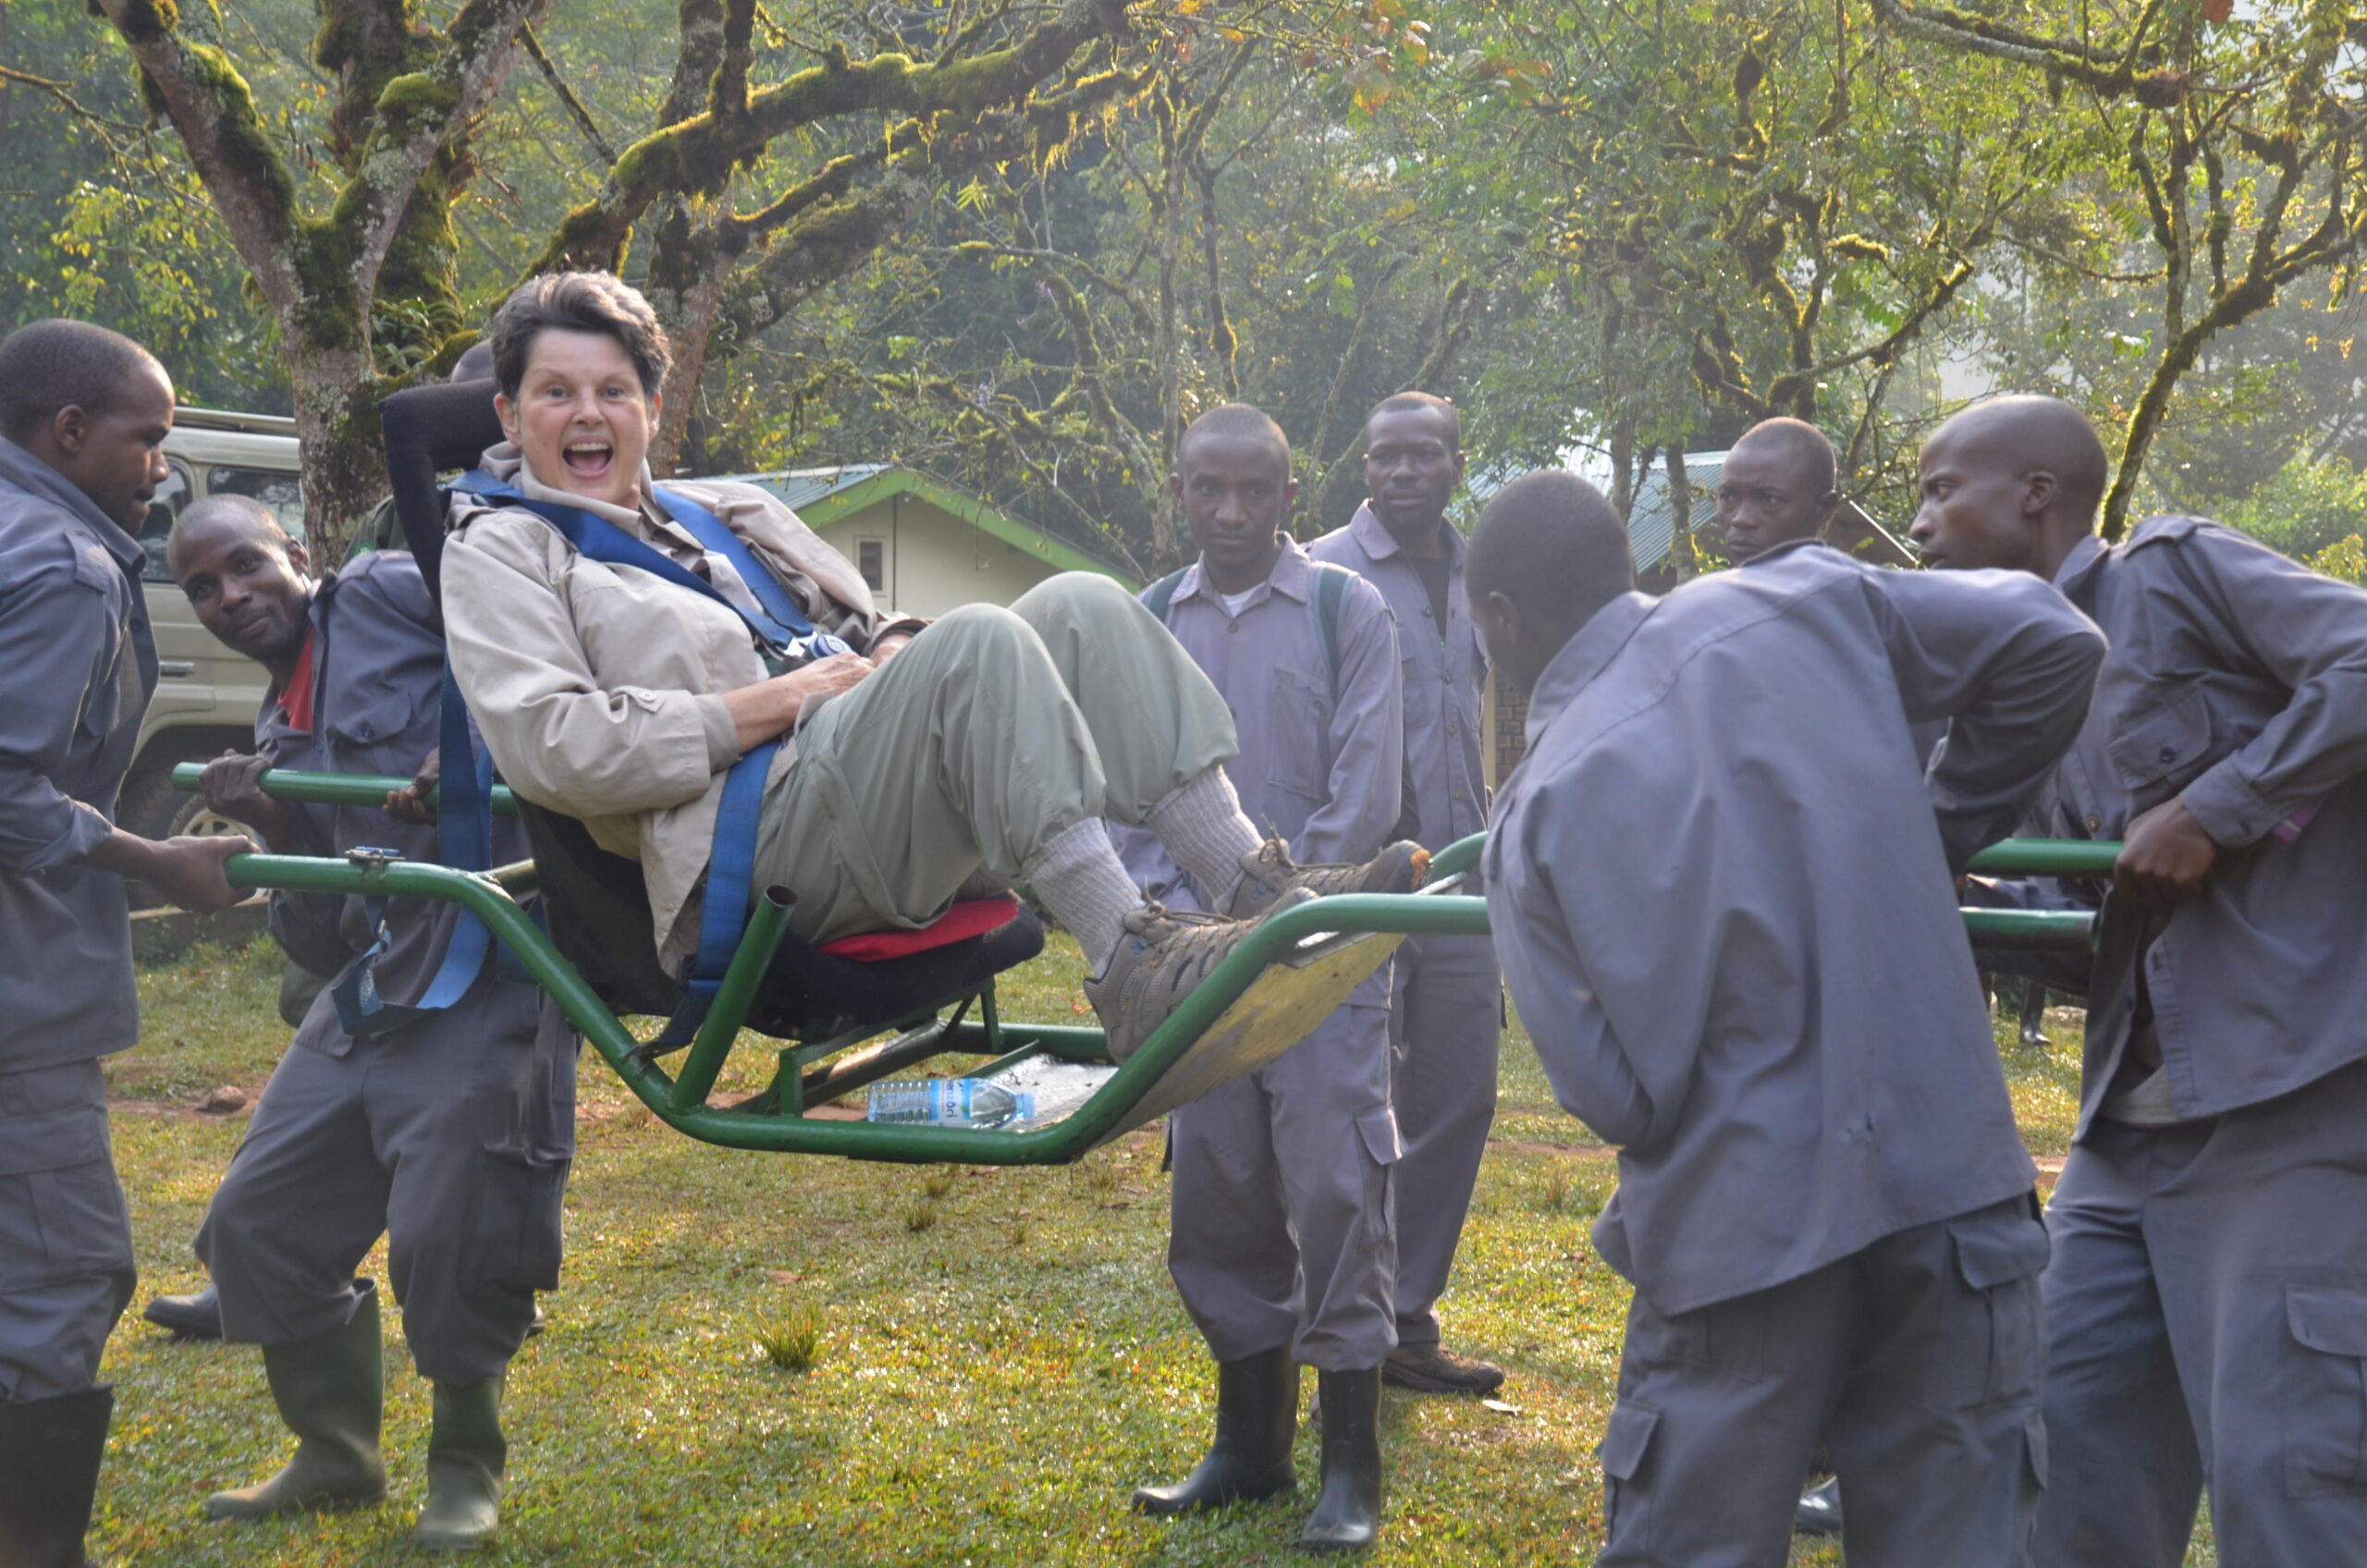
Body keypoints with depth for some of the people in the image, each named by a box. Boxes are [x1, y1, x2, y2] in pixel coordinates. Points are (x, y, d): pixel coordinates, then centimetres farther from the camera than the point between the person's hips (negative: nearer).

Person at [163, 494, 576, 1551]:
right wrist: (273, 828, -2)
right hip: (368, 983, 9)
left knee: (447, 1233, -13)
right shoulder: (281, 734, 21)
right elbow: (317, 936, 15)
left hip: (486, 966, -9)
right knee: (254, 1223, 10)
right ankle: (336, 1455, 28)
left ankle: (466, 1471, 11)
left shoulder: (384, 593, 1)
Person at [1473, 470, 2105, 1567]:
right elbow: (2051, 646, 6)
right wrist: (1936, 841, 15)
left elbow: (1617, 1093, -7)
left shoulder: (1535, 814, -3)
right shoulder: (1803, 607, 2)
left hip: (1742, 1227, -2)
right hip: (1949, 1175, 2)